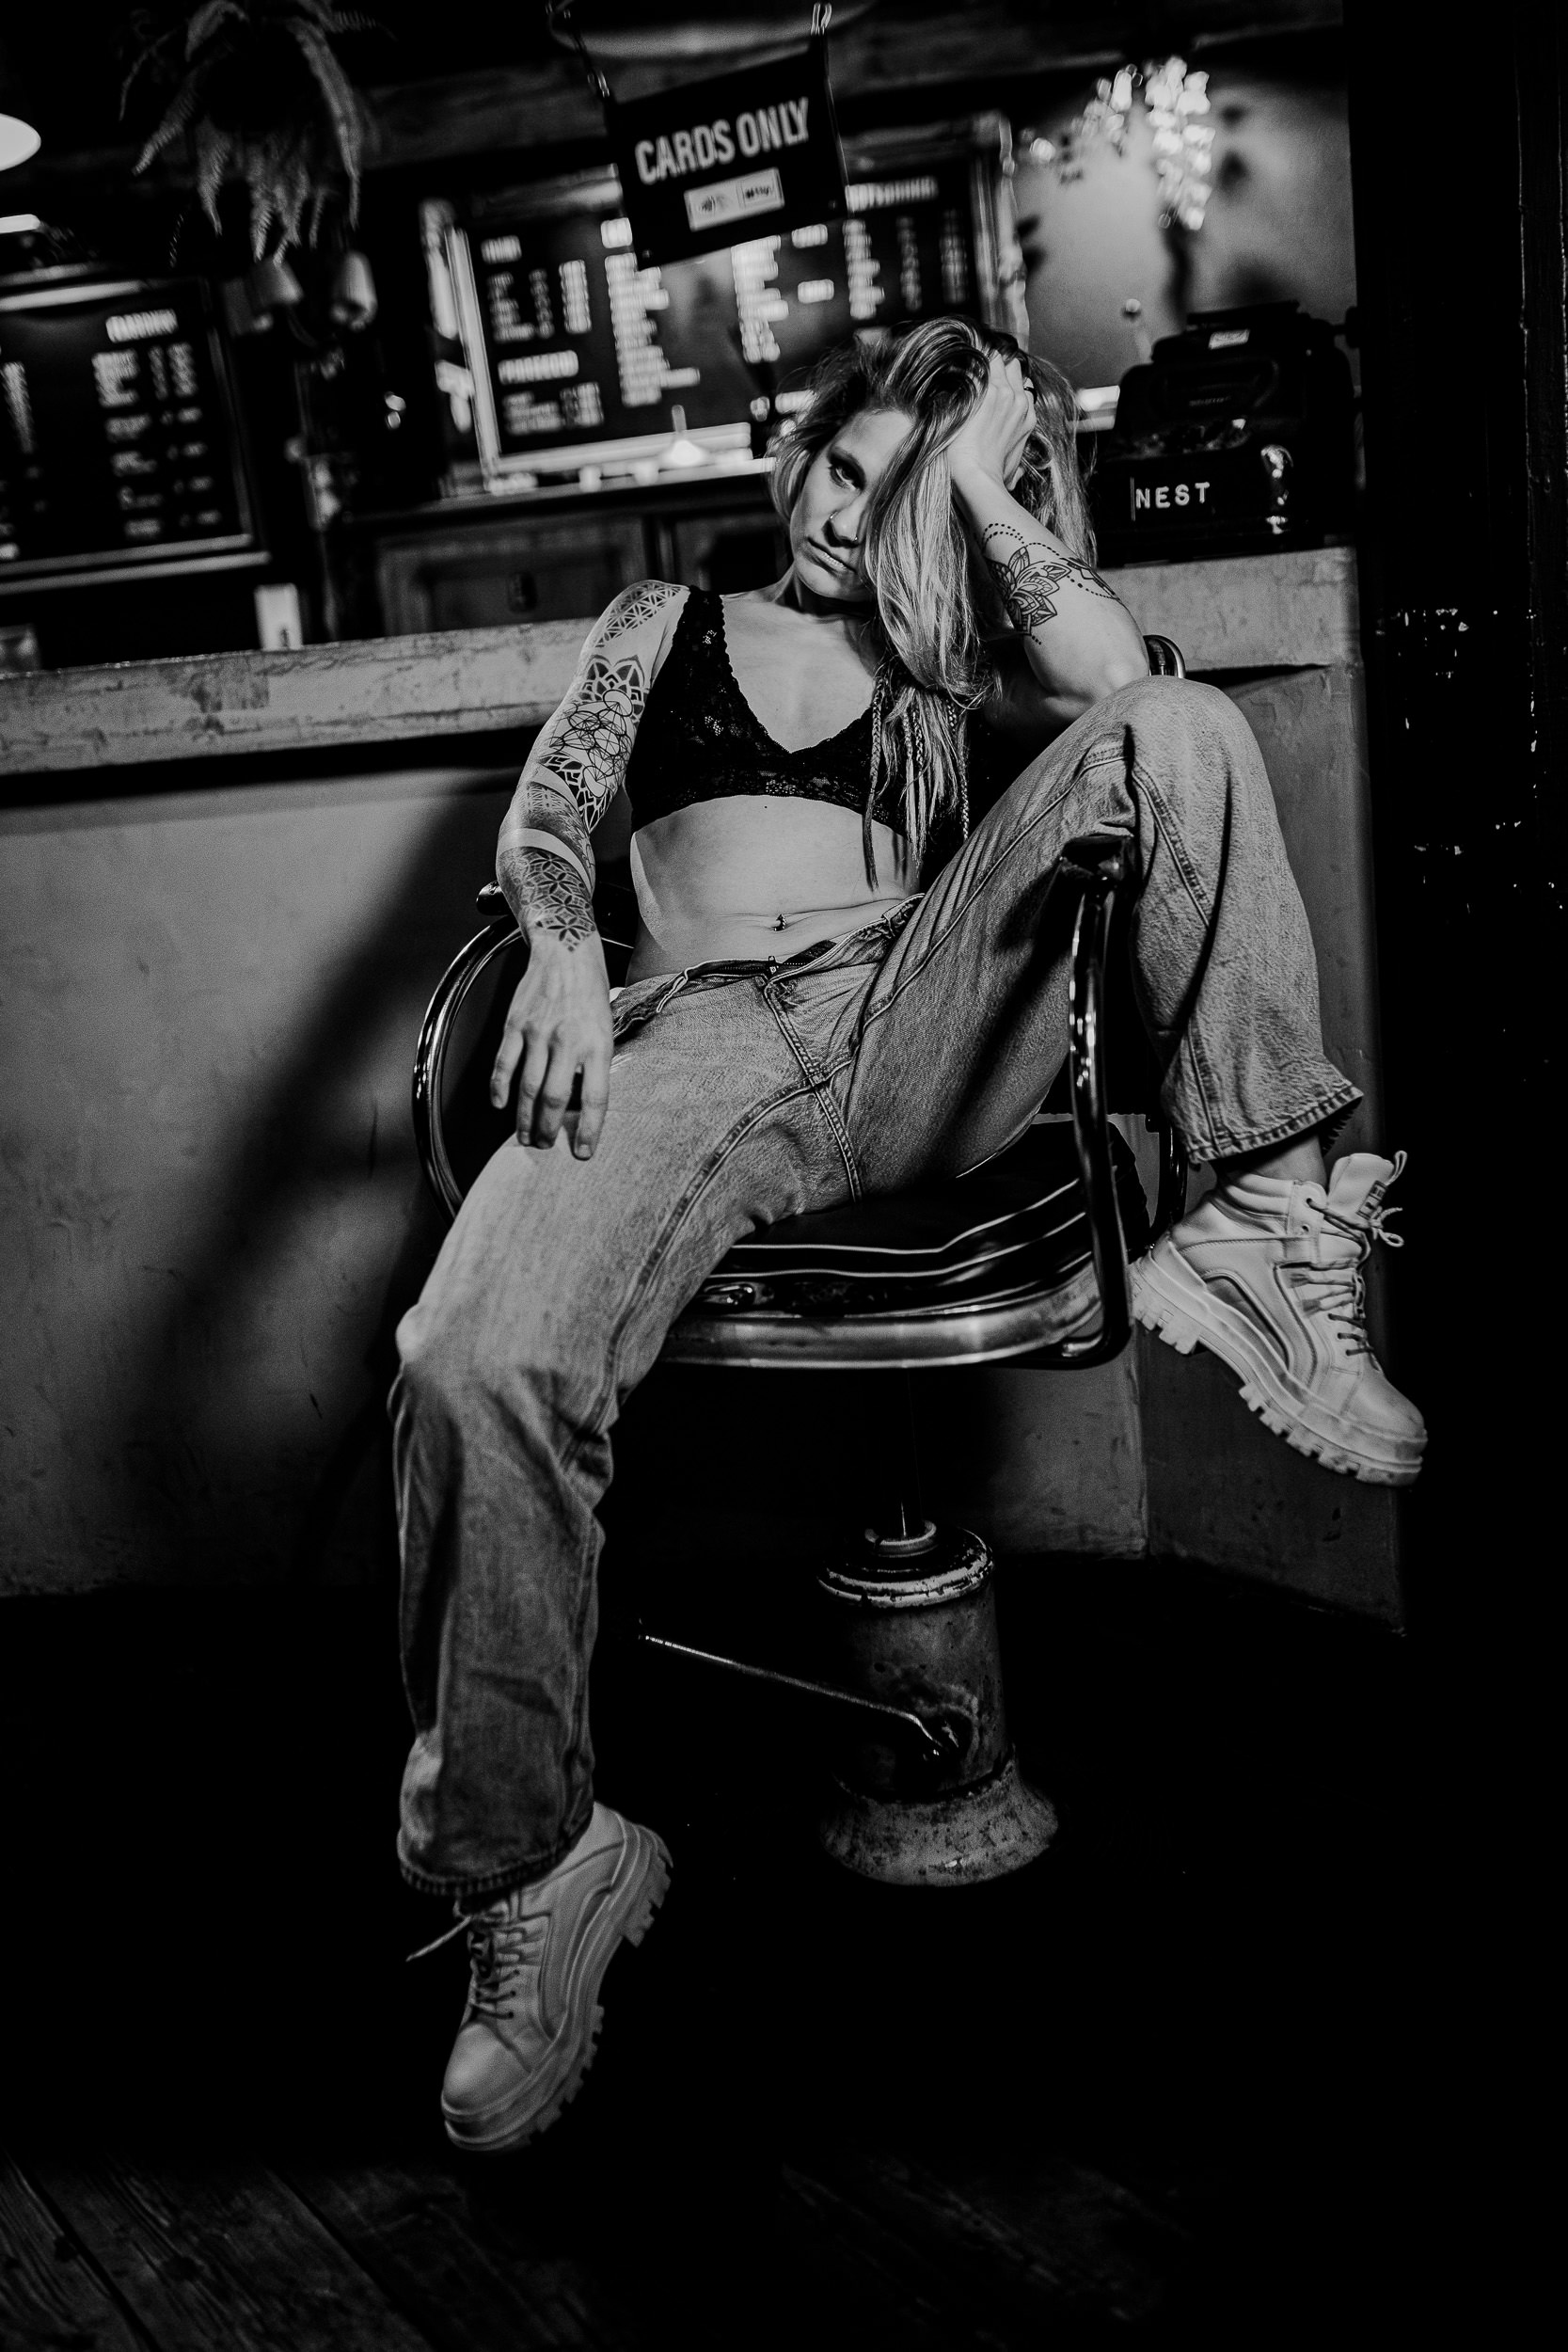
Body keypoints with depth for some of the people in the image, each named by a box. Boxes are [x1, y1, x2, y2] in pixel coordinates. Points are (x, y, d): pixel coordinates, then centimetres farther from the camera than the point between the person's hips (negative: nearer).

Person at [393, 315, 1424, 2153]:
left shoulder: (944, 669, 28)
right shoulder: (666, 624, 29)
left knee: (1176, 738, -18)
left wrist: (984, 492, 13)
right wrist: (565, 950, -9)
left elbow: (1116, 677, 5)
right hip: (697, 1042, -1)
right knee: (470, 1368, -32)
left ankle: (1263, 1216, -21)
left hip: (917, 1026, 2)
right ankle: (526, 1864, -16)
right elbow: (545, 812, 13)